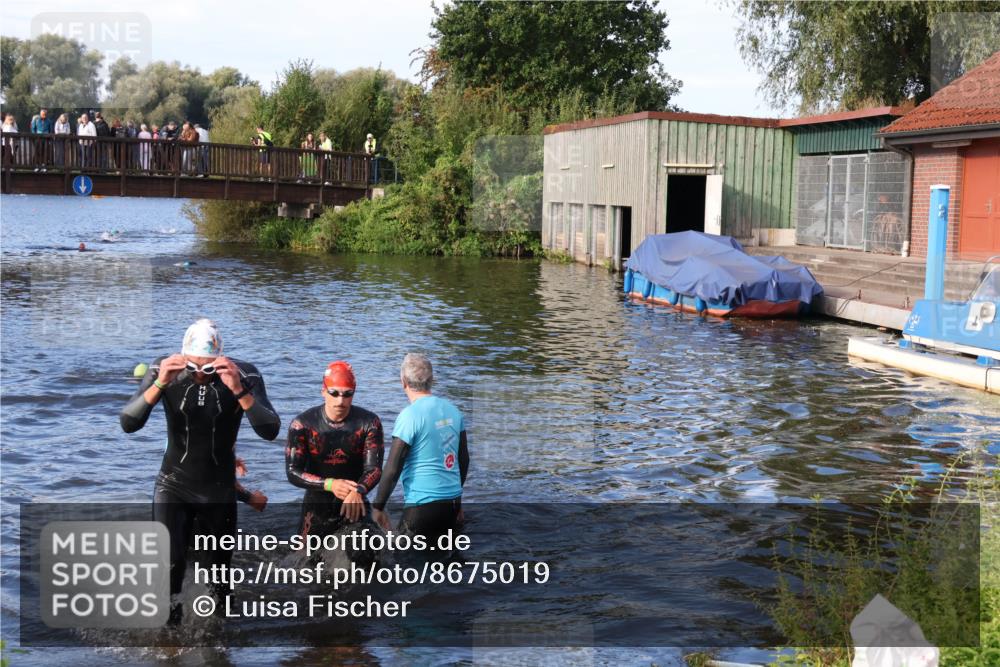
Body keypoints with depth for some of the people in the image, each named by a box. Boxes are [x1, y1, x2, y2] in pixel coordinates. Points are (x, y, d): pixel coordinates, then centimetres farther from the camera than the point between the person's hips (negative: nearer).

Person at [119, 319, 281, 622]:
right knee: (169, 562, -18)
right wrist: (160, 384, -35)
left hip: (219, 490, 1)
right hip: (173, 484, -1)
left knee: (221, 565, 16)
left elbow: (270, 431, -26)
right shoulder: (163, 371, -15)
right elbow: (128, 424, -21)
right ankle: (168, 615, 14)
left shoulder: (245, 376, -18)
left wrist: (239, 390, -39)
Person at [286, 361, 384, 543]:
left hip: (354, 506, 0)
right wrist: (330, 484, -31)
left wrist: (359, 491, -39)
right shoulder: (303, 424, -11)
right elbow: (293, 472, -14)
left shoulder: (369, 423, -10)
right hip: (316, 508, 0)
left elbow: (374, 467, -16)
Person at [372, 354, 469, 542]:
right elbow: (464, 459, 14)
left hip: (423, 505, -7)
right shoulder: (453, 410, 6)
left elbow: (393, 468, -14)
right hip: (453, 501, 7)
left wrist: (378, 507, -4)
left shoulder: (410, 416, -14)